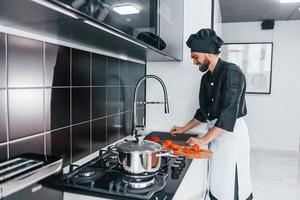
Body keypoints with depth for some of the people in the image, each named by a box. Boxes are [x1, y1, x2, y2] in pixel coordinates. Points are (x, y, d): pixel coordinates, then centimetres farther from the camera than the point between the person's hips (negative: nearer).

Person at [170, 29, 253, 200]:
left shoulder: (231, 72, -15)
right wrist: (184, 129, 17)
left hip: (232, 132, -8)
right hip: (215, 132, 8)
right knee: (215, 184, 14)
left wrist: (204, 140, -22)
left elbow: (229, 113, -22)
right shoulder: (206, 77, 10)